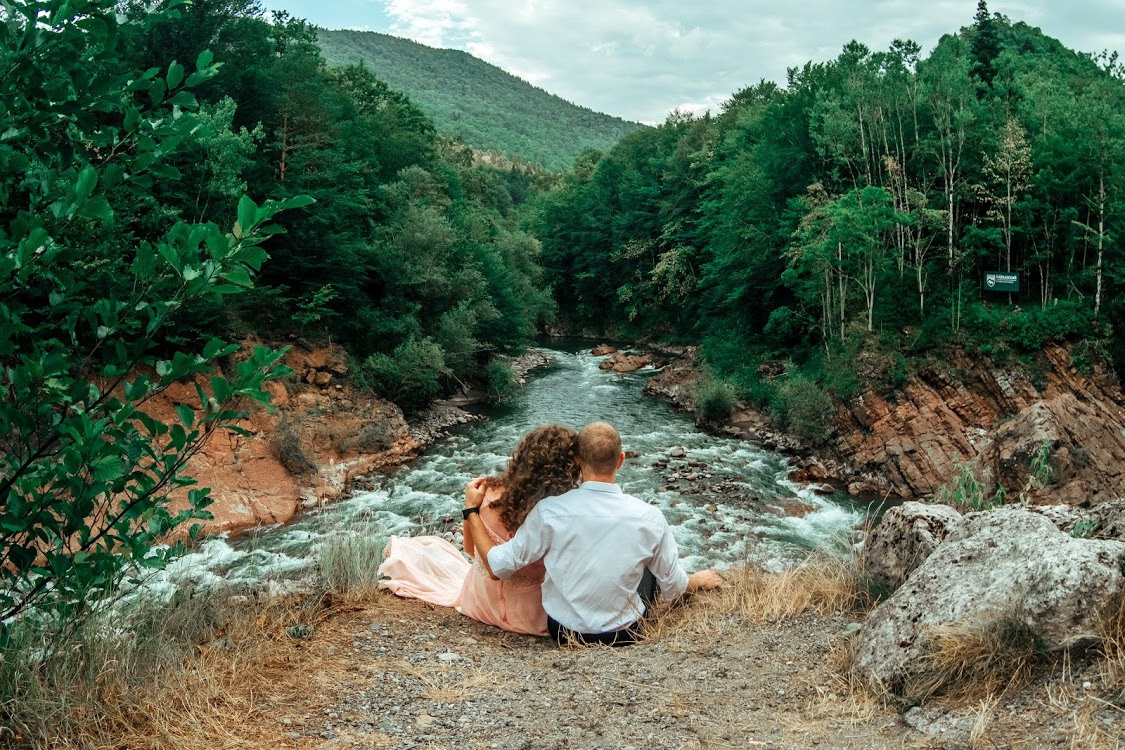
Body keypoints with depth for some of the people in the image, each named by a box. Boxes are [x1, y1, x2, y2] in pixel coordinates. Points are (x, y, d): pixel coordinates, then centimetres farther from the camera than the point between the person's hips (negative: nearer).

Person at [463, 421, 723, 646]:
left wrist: (471, 510, -1)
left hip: (562, 633, 1)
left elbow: (497, 566, -12)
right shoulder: (649, 517, -18)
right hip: (623, 636, 0)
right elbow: (673, 587, -4)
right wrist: (700, 580, 18)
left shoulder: (549, 511, -22)